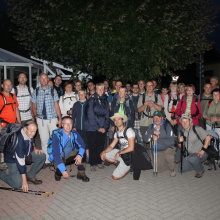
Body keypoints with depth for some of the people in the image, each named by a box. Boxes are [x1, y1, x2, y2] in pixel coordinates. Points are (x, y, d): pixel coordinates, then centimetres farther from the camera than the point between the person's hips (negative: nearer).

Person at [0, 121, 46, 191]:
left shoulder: (30, 134, -14)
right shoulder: (19, 139, -35)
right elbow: (20, 160, -35)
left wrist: (34, 148, -6)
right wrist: (24, 181, -32)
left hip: (25, 154, 7)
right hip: (13, 159, -7)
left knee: (42, 156, -11)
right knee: (18, 184, -15)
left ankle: (30, 176, 4)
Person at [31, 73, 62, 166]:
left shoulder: (53, 90, 3)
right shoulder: (36, 91, 6)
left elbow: (57, 105, 1)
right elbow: (33, 105, 14)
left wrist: (59, 119, -3)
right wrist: (36, 116, 2)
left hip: (52, 119, -1)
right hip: (41, 119, 1)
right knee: (44, 140, 5)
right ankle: (47, 161, 14)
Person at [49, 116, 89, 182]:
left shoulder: (75, 134, -12)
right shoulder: (57, 136, -25)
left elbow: (82, 145, -12)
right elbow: (56, 154, -30)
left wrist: (80, 155, -35)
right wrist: (63, 170, -37)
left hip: (70, 157, 4)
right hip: (59, 159, -3)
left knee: (80, 152, -21)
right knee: (60, 172, -30)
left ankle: (81, 173, -14)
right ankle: (58, 172, 7)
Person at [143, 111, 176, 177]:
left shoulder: (167, 126, -13)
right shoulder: (151, 127, 1)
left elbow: (171, 141, -21)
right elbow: (145, 140, -8)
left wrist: (158, 139, -23)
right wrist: (153, 132, -22)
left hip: (168, 148, -3)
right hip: (158, 151, 3)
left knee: (168, 156, -35)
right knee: (159, 169, -10)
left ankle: (172, 170, -4)